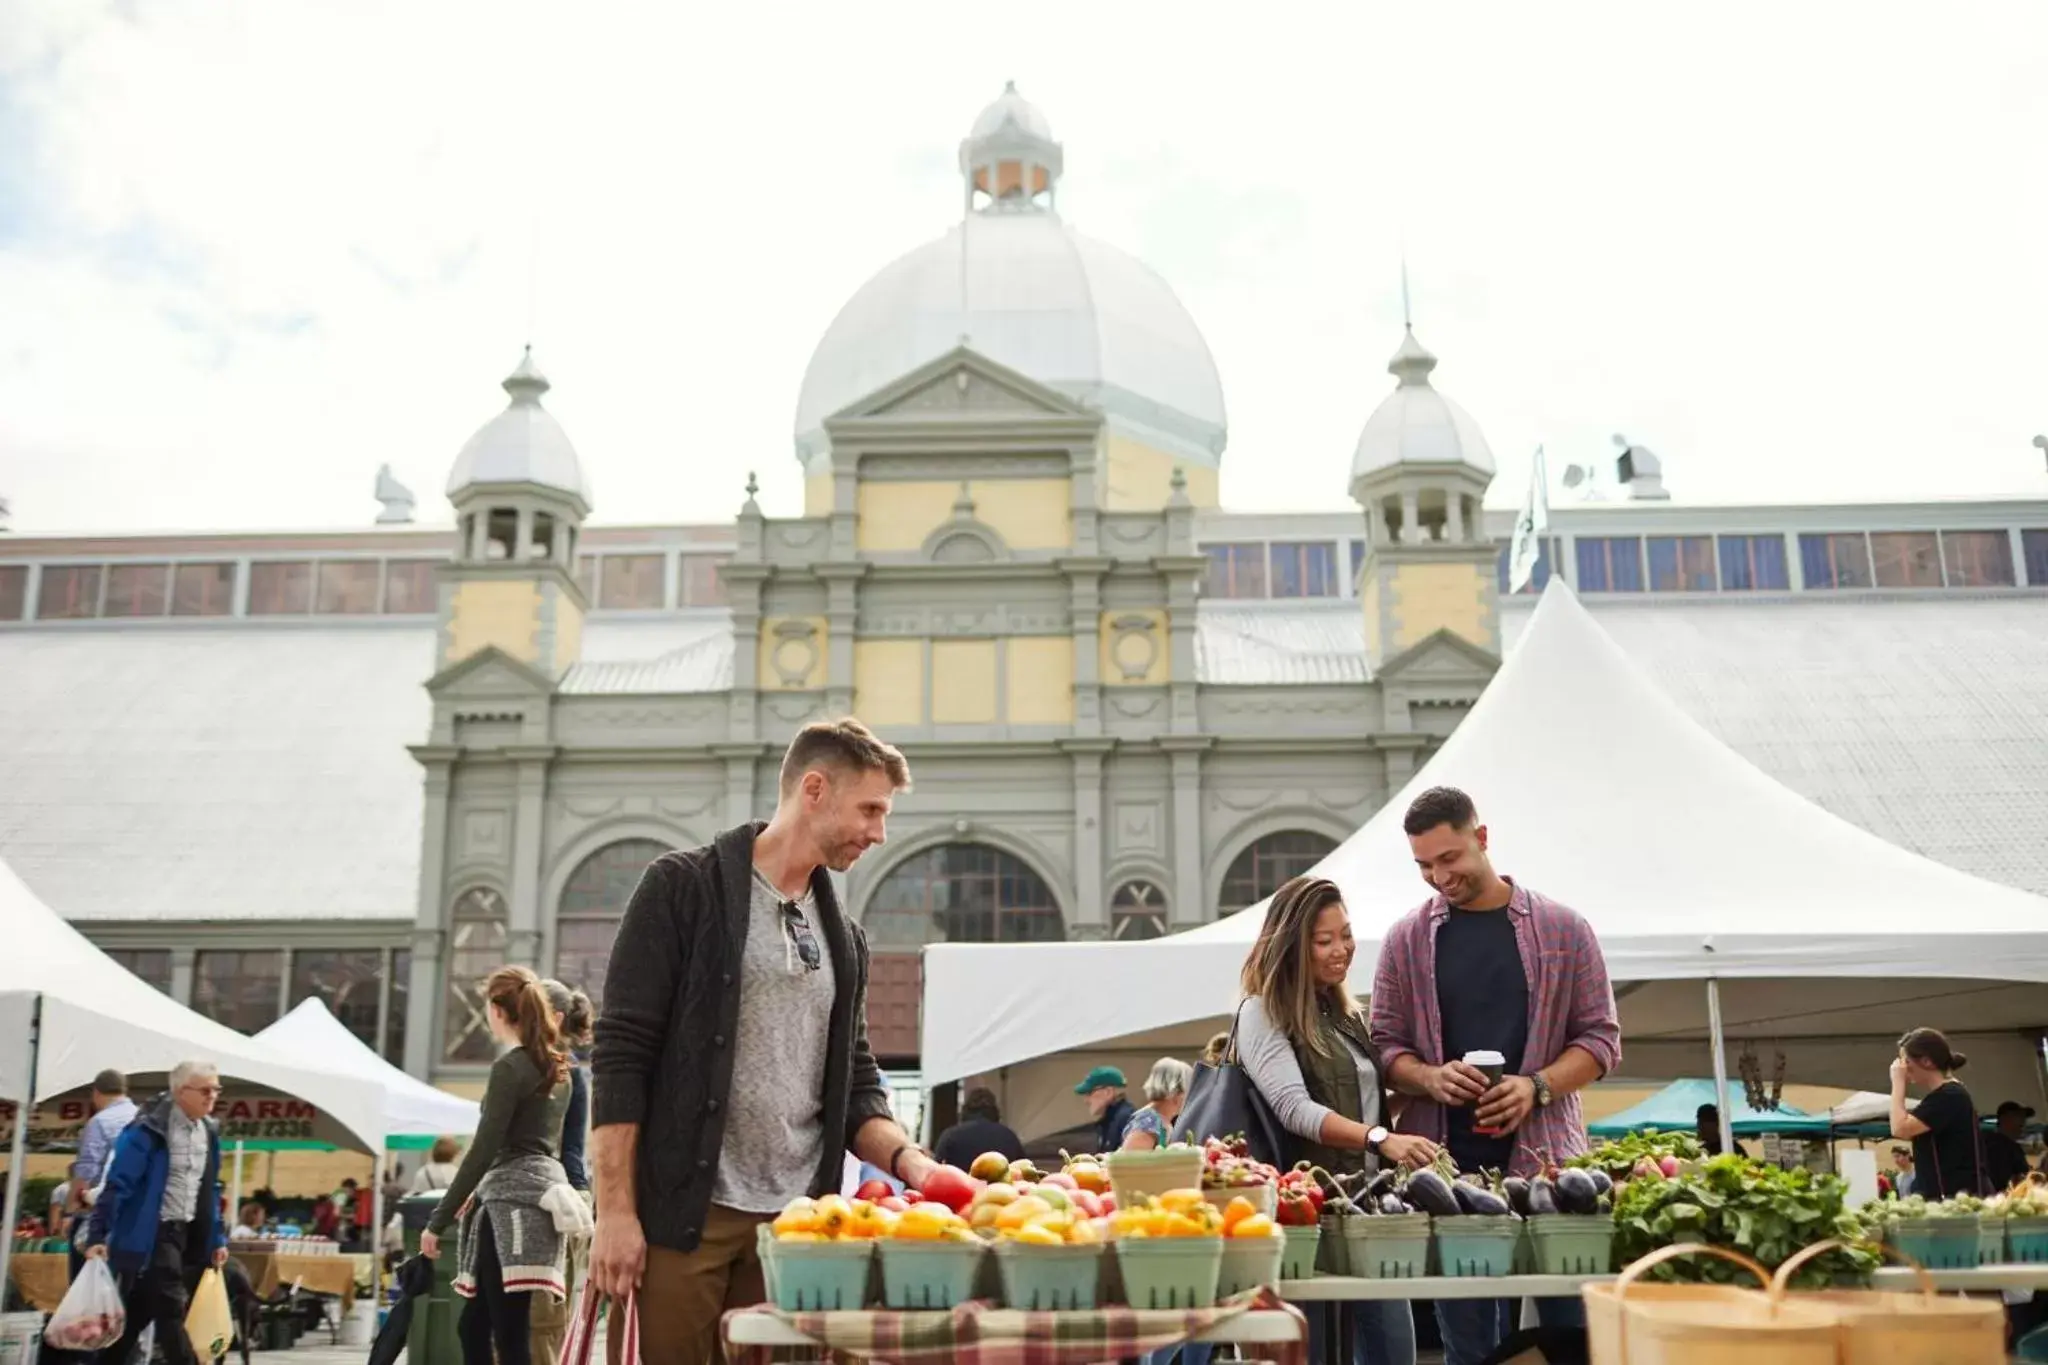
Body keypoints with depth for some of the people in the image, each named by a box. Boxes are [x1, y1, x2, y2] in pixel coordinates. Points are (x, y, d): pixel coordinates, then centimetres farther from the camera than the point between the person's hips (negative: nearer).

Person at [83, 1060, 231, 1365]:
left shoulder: (208, 1132, 8)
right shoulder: (149, 1130, -15)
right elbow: (117, 1185, -14)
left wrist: (218, 1238, 13)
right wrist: (97, 1236, -17)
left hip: (190, 1234, 7)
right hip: (153, 1234, -7)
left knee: (137, 1314, 14)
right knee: (171, 1311, -9)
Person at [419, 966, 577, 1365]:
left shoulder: (510, 1068, -10)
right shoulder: (556, 1068, 16)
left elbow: (484, 1149, -14)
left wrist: (438, 1222, -11)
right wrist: (482, 1192, 25)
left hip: (515, 1200, -9)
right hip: (539, 1192, 9)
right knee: (473, 1325, 16)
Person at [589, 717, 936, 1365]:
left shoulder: (843, 937, 15)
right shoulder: (683, 888, -3)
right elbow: (620, 1056, -8)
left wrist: (910, 1159, -3)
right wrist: (615, 1211, -14)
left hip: (793, 1228, 5)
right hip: (679, 1217, -5)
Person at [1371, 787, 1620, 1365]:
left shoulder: (1562, 928, 5)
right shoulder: (1406, 939, 8)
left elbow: (1601, 1036, 5)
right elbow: (1387, 1043, 9)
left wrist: (1537, 1087, -12)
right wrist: (1430, 1078, -12)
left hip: (1545, 1151, -1)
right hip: (1447, 1162, 1)